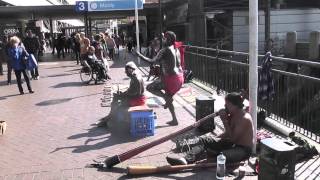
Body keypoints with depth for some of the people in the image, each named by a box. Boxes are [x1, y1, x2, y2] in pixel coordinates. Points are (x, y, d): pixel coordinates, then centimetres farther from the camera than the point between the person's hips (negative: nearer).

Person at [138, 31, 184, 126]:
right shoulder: (176, 50, 12)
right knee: (168, 98, 22)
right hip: (180, 77, 9)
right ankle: (174, 120, 24)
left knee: (149, 87, 1)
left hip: (171, 78, -8)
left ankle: (167, 97, -10)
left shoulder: (165, 50, -12)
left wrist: (141, 56, -7)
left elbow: (153, 61, -16)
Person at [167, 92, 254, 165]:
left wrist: (225, 121, -24)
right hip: (232, 143, 8)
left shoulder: (244, 119, -20)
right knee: (205, 139, -8)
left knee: (221, 156, -38)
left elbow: (232, 138, -24)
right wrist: (214, 138, 1)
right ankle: (186, 159, -27)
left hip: (243, 150, -8)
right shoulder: (232, 115, 5)